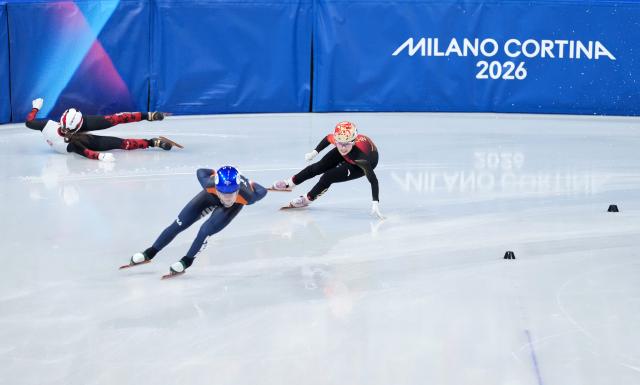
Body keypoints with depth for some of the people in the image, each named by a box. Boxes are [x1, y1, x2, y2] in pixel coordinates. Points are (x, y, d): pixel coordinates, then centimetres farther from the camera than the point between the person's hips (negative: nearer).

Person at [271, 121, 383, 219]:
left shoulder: (362, 155, -46)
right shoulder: (336, 138, -34)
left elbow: (373, 180, -42)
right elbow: (327, 138, -7)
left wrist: (375, 203, -47)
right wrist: (315, 152, -2)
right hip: (348, 155, 4)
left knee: (329, 177, -15)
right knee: (319, 167, 6)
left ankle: (307, 199, 10)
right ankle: (289, 184, 28)